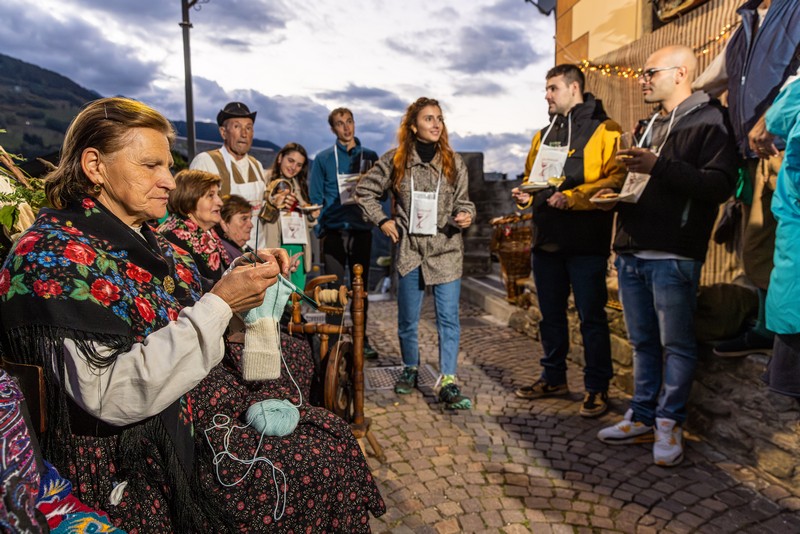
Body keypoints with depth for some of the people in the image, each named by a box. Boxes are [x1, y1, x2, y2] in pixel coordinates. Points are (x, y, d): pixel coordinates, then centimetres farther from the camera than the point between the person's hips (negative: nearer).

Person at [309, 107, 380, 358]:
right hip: (334, 231, -1)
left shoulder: (370, 156, 11)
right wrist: (320, 231, -3)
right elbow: (315, 197, 4)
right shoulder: (323, 158, 7)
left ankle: (361, 338, 17)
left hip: (361, 230, 2)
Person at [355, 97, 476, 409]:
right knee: (408, 319, 11)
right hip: (409, 250, 0)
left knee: (448, 318, -4)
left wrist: (466, 216, -11)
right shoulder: (394, 160, 1)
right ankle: (410, 369, 33)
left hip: (446, 250, 0)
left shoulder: (453, 162, 4)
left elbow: (463, 201, 10)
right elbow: (364, 192, 10)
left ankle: (448, 382, 1)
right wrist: (382, 220, 0)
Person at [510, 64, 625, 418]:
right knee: (551, 315, 15)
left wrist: (572, 197, -23)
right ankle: (553, 378, 29)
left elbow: (615, 180, -15)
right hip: (546, 239, 7)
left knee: (591, 316, 1)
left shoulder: (603, 130, -5)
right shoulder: (544, 134, 18)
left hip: (585, 241, -7)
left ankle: (597, 387, 14)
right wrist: (526, 193, 4)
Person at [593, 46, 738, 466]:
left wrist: (659, 167, -24)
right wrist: (615, 192, 10)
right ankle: (643, 418, 23)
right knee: (643, 343, 13)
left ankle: (669, 423, 15)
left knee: (676, 344, 2)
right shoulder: (652, 125, 22)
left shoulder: (709, 121, -4)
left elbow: (719, 185, -17)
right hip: (632, 252, 8)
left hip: (672, 257, -8)